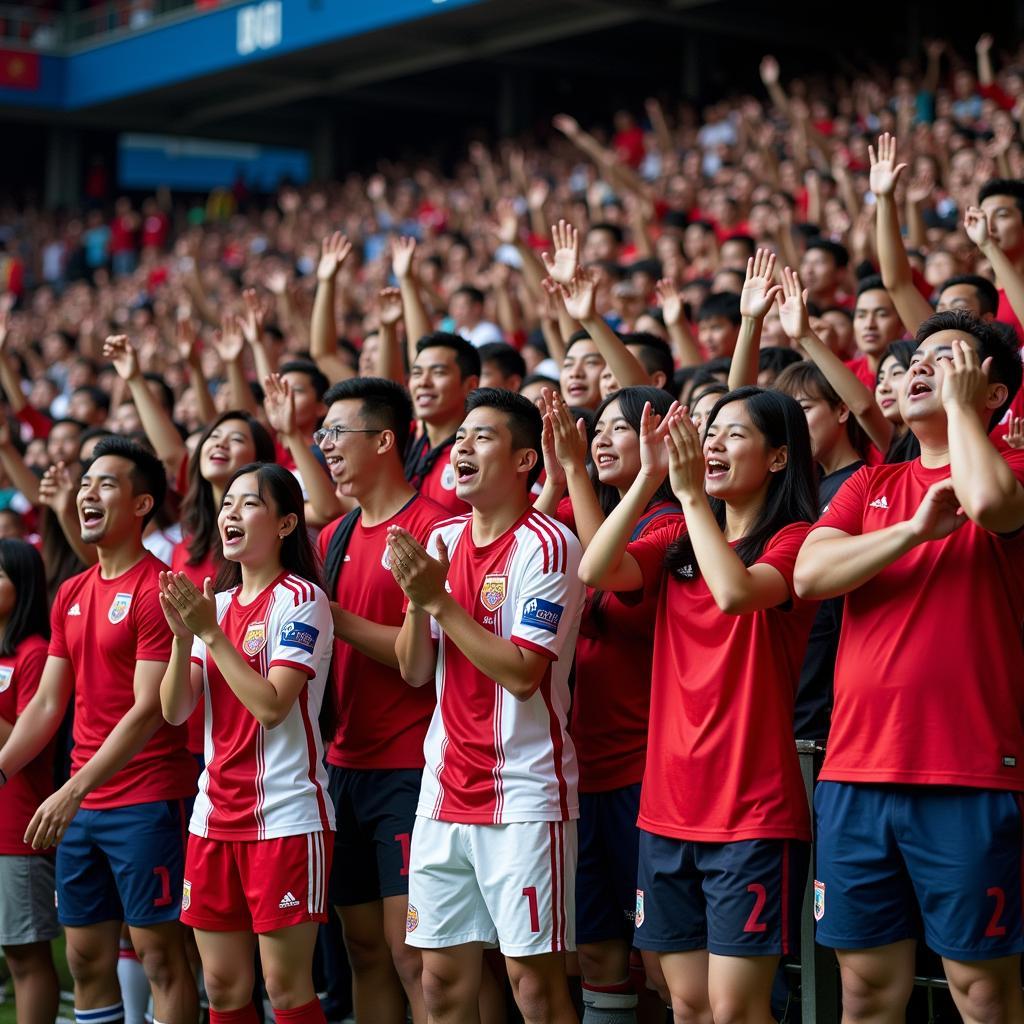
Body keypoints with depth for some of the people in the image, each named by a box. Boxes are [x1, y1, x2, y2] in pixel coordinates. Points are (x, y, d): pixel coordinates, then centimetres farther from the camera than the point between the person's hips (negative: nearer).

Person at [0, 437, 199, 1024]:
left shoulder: (157, 590, -12)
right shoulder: (72, 595, 13)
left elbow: (149, 710, -18)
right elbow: (48, 704, 15)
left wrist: (74, 790, -22)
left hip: (148, 801, -8)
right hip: (81, 805, 8)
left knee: (160, 954, -3)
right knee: (86, 957, 11)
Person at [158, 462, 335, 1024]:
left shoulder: (300, 599, -7)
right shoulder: (215, 602, 12)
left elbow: (271, 704, -19)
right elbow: (174, 711, 4)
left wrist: (210, 632, -16)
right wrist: (183, 636, -11)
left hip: (286, 814, -6)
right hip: (215, 814, 6)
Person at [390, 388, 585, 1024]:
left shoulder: (546, 545, -11)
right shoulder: (442, 539, 11)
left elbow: (522, 672, -18)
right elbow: (414, 671, 9)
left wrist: (439, 599, -16)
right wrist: (417, 599, -9)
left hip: (525, 794, -6)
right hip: (445, 790, 7)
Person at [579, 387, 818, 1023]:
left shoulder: (793, 540, -4)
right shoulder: (677, 545, 14)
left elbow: (734, 592, -25)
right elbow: (593, 571, -4)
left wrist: (691, 494, -16)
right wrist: (649, 479, -9)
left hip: (753, 810, -6)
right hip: (668, 807, 6)